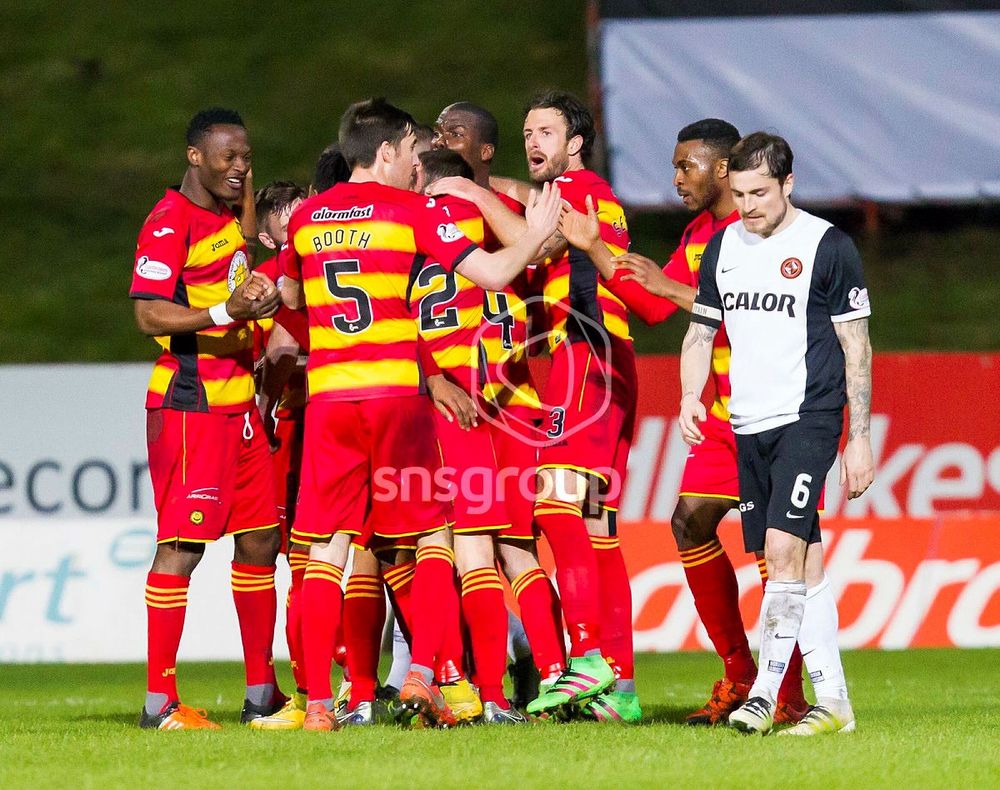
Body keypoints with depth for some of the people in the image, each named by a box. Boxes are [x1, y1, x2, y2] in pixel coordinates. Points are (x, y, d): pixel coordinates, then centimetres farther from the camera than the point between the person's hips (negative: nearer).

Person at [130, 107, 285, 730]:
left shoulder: (226, 216, 17)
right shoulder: (170, 222, -12)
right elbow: (149, 313, -21)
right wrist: (226, 311, -29)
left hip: (238, 400, 9)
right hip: (188, 403, -9)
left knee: (259, 539, 10)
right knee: (182, 545, -10)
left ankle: (261, 694, 17)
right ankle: (160, 701, -8)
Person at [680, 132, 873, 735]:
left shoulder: (828, 246, -5)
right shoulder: (724, 247, 11)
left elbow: (857, 346, -3)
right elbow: (701, 330, 21)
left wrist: (860, 438, -7)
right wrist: (690, 396, 2)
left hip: (809, 419, -6)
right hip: (749, 426, 6)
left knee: (783, 547, -18)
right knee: (802, 563, 6)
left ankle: (767, 690, -15)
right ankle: (833, 701, 8)